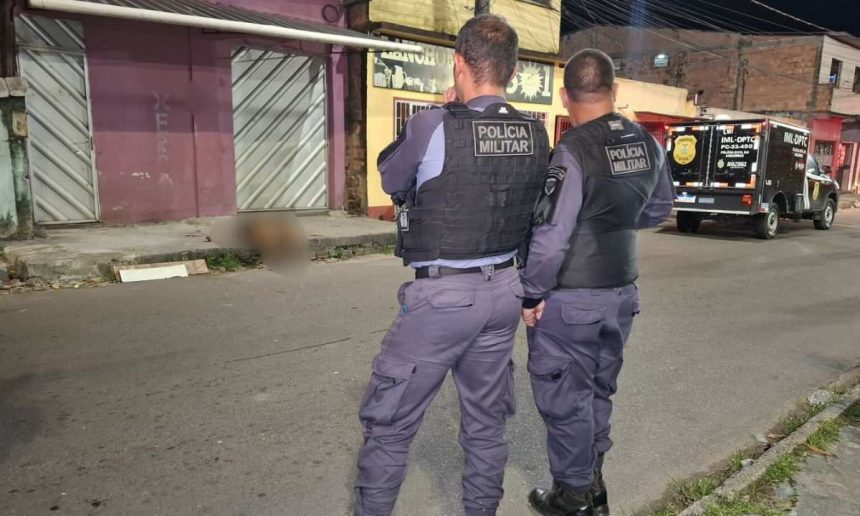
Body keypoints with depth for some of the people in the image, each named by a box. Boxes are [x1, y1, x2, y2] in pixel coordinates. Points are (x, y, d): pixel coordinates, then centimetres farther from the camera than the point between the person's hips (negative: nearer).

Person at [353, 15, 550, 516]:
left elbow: (391, 180, 2)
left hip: (443, 295, -6)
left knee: (390, 425, 9)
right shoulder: (535, 135, 1)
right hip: (503, 291, 6)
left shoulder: (434, 126, -16)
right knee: (487, 421, 19)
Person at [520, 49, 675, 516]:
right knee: (599, 390, 21)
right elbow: (659, 209, 16)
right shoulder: (647, 144, 2)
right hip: (622, 291, 7)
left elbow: (550, 236, -23)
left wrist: (532, 295, -12)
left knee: (565, 398, 9)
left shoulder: (573, 150, -20)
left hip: (570, 300, -7)